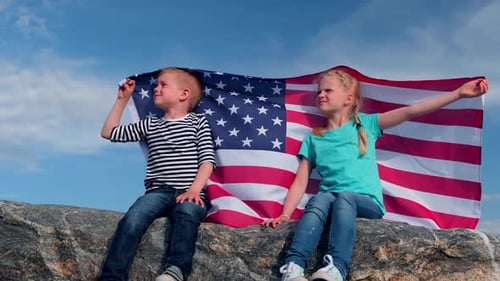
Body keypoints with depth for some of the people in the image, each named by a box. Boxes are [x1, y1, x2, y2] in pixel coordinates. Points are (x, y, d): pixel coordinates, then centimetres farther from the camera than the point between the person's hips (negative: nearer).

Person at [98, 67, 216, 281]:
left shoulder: (198, 123, 12)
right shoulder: (150, 125, 23)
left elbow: (207, 160, 1)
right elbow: (108, 133, 26)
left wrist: (195, 189, -15)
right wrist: (122, 100, 25)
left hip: (189, 193, -2)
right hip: (158, 192, 3)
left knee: (186, 213, -38)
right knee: (132, 220, -28)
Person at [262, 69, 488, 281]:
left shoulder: (365, 124, 15)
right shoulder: (313, 139, 19)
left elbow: (411, 111, 6)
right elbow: (300, 182, 12)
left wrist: (458, 93, -1)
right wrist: (285, 214, -5)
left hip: (366, 202, -1)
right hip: (329, 198, 1)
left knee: (344, 198, -34)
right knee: (320, 199, -33)